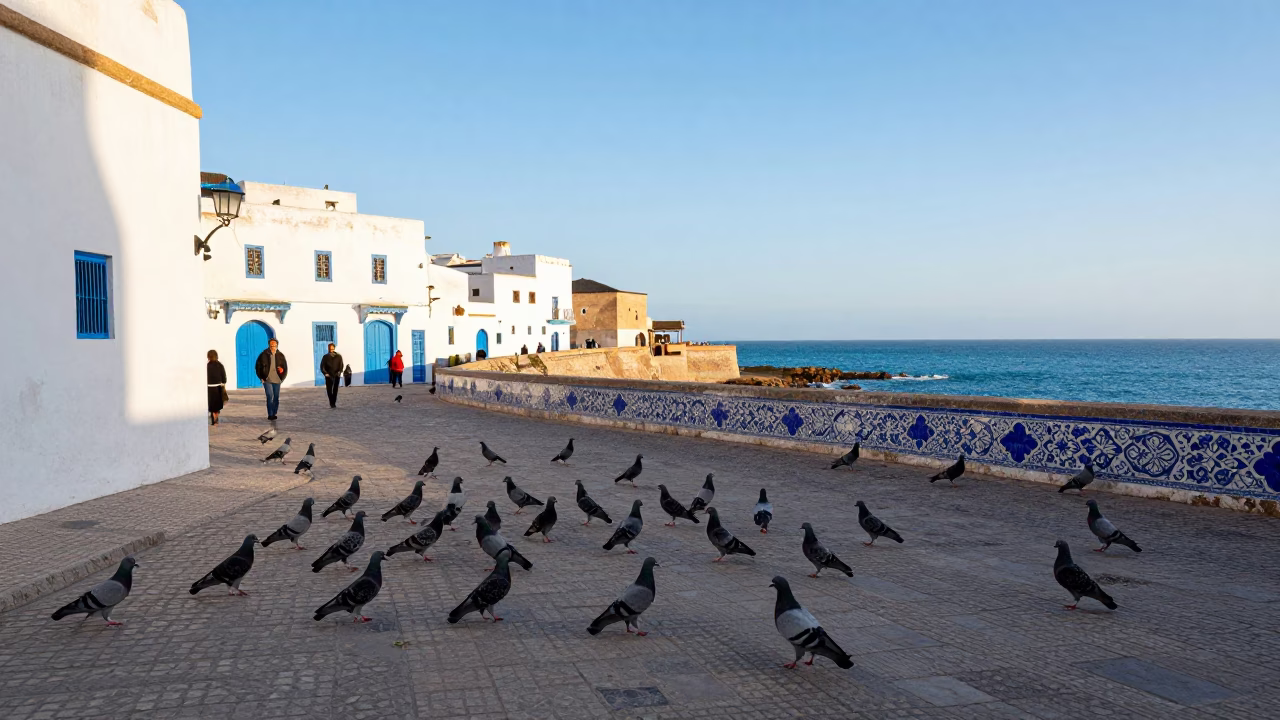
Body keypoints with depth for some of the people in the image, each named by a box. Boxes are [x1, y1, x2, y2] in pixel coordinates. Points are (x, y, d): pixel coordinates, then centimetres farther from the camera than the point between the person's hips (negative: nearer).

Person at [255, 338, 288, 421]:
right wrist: (261, 377, -1)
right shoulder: (263, 355, -4)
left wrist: (282, 369, -9)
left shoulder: (280, 355, 4)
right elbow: (257, 366, 4)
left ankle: (274, 414, 19)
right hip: (267, 380, -3)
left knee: (276, 398, 6)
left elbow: (285, 367, 14)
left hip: (276, 380, 3)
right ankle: (270, 415, -11)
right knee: (270, 396, -15)